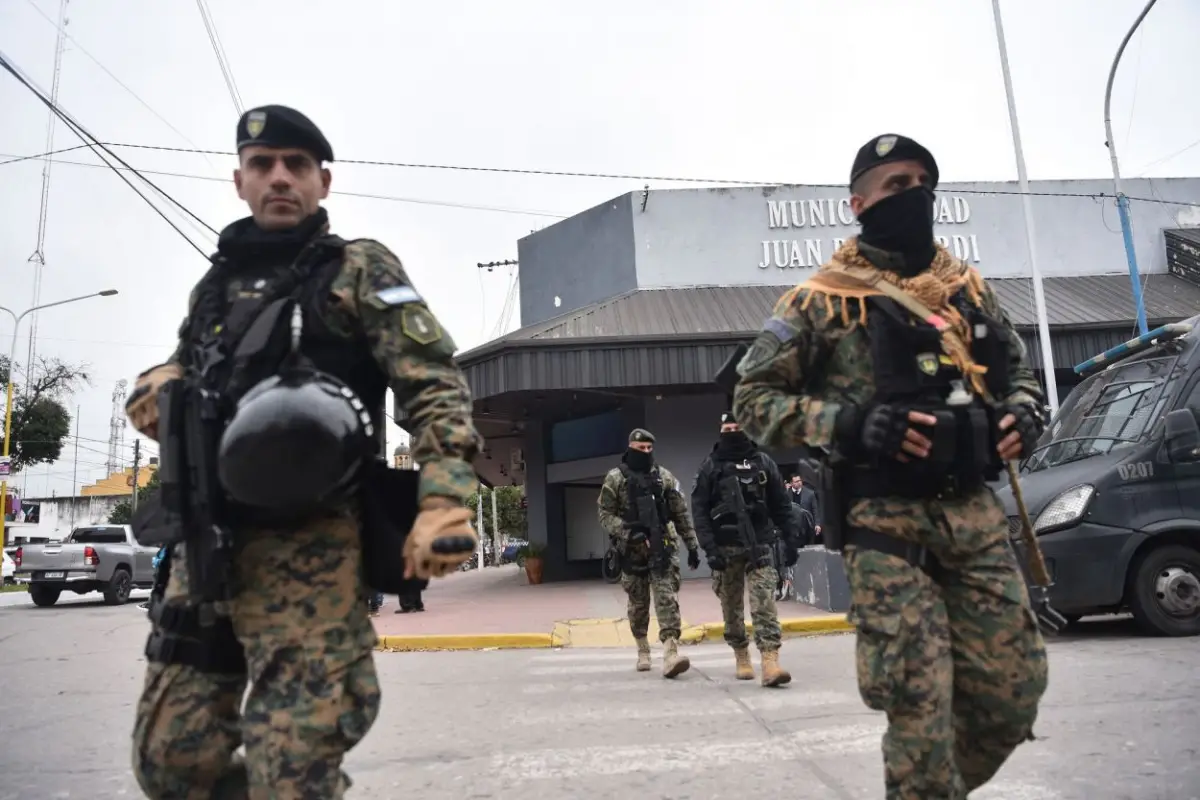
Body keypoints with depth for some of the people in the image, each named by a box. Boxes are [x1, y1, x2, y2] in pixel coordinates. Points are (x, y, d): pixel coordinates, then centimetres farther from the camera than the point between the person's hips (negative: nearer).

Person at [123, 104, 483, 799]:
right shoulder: (215, 285, 21)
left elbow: (436, 388, -8)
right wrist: (159, 387, 6)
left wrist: (443, 503, -24)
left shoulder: (360, 270, 3)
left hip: (308, 546, -6)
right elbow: (172, 380, 32)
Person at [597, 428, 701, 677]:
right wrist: (627, 532, -18)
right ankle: (643, 650, 28)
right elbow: (605, 515, -3)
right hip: (632, 550, 0)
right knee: (638, 604, 11)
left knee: (667, 600, -10)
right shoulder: (615, 478, 0)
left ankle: (671, 653, -16)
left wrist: (692, 545, 8)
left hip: (663, 548, 1)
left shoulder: (664, 477, 7)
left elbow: (681, 514, 10)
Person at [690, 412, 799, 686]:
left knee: (764, 602, -11)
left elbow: (781, 505, 8)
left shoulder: (764, 463, 6)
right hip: (725, 548, 0)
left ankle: (770, 663, -15)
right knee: (732, 606, 9)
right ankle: (741, 658, 25)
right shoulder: (710, 466, 0)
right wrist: (709, 547, -14)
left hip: (759, 545, 0)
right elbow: (699, 510, -5)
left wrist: (790, 540, 3)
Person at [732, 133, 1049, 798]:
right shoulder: (823, 299, -2)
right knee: (919, 701, -4)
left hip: (976, 514, 6)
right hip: (885, 523, -5)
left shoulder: (969, 288, 15)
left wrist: (1023, 413, 4)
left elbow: (1018, 371, 28)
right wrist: (848, 423, -18)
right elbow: (752, 399, -3)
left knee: (1014, 690, 8)